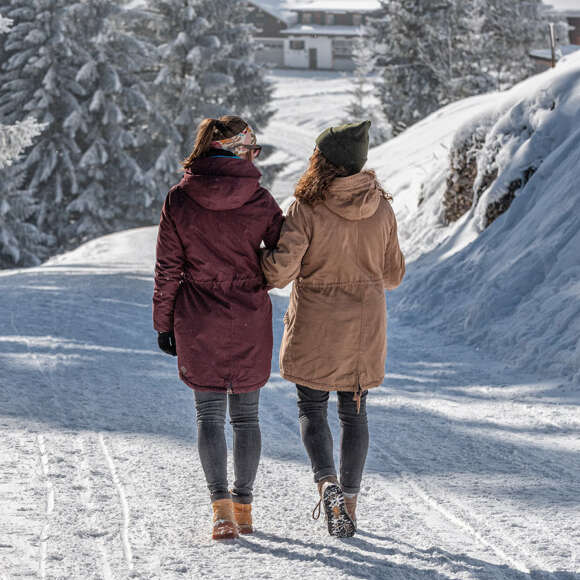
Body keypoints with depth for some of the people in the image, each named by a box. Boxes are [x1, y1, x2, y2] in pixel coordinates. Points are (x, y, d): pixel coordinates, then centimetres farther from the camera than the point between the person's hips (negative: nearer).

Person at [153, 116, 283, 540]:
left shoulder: (180, 200, -6)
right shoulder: (259, 200, -8)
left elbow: (168, 269, -2)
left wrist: (164, 322, 6)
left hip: (199, 321, 0)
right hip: (250, 322, 0)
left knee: (209, 413, 5)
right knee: (246, 414, 12)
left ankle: (222, 505, -10)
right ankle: (244, 505, 15)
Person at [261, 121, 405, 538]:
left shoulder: (307, 210, -16)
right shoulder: (381, 210, -3)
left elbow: (280, 271, -20)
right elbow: (393, 275, 7)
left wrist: (268, 261, 0)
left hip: (314, 329, -3)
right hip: (365, 328, 3)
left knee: (312, 409, 11)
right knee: (354, 413, 14)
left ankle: (327, 483, -12)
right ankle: (348, 505, 15)